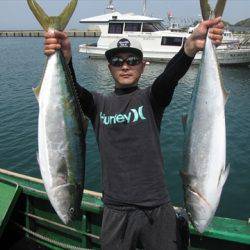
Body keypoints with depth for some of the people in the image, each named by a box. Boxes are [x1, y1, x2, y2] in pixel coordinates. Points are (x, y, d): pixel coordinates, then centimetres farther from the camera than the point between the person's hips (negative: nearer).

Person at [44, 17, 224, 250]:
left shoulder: (150, 98, -1)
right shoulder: (99, 104, 3)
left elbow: (170, 76, -21)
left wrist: (191, 47, -41)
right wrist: (65, 59, -37)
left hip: (157, 208, -1)